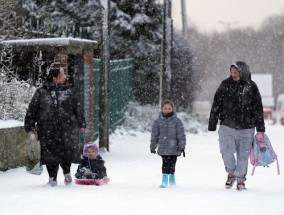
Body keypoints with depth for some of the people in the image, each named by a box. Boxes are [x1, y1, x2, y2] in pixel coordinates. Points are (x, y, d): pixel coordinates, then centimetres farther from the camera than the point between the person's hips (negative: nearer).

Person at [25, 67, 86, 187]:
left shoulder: (69, 91, 7)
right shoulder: (41, 93, 2)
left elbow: (78, 108, 12)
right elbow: (32, 110, 7)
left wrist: (81, 124, 11)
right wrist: (30, 127, 6)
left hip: (66, 128, 0)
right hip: (47, 129, 0)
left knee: (67, 150, -7)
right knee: (50, 153, 3)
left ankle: (67, 172, 20)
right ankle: (52, 178, 17)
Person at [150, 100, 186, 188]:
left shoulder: (177, 121, -1)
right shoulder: (158, 121, 3)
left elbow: (181, 134, -1)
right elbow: (154, 134, 9)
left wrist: (182, 146, -5)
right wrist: (153, 146, 10)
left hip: (174, 147, 0)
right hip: (163, 147, 0)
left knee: (172, 164, 8)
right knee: (165, 164, -6)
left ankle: (172, 177, 27)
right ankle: (165, 179, -1)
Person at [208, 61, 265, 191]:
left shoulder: (251, 87, 2)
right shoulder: (225, 85, 3)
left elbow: (258, 109, 5)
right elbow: (216, 105, 7)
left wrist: (260, 128, 3)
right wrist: (212, 123, 4)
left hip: (246, 128, 0)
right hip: (227, 126, 0)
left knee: (243, 155, 3)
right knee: (226, 151, -10)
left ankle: (240, 180, 17)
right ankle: (231, 173, 17)